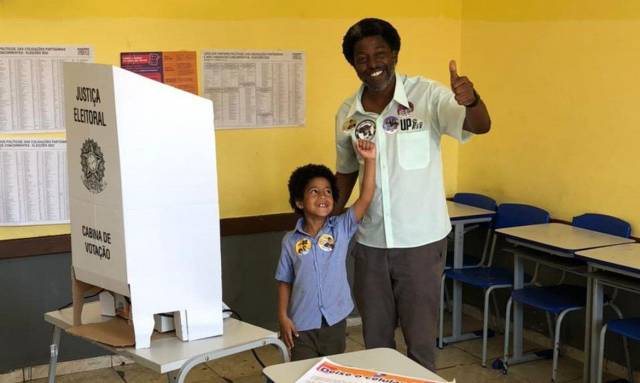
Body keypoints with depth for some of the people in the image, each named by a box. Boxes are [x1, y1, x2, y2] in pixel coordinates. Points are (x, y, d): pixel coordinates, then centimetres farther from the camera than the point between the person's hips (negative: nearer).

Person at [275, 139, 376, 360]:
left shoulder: (341, 229, -3)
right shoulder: (291, 241, -3)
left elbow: (365, 198, -14)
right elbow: (285, 282, 3)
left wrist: (369, 160, -22)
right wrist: (283, 317, -4)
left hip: (335, 321, 1)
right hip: (302, 324, -1)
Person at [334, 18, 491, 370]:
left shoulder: (427, 96, -12)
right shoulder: (347, 114, 0)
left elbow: (480, 127, -24)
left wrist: (471, 100, -46)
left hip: (421, 241, -3)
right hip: (370, 243, 4)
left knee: (420, 341, 7)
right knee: (375, 341, 16)